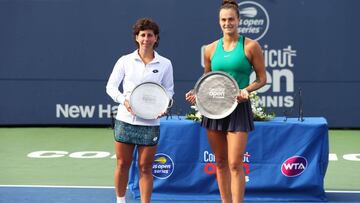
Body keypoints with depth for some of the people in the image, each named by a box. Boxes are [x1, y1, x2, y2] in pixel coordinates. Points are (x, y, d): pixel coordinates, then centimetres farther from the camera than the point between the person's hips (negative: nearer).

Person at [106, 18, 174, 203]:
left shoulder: (165, 64, 3)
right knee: (122, 164, 8)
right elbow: (111, 86, 4)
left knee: (145, 168, 3)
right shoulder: (125, 61, 2)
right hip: (125, 120, 1)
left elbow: (169, 90, 9)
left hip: (150, 123, -1)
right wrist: (123, 100, -14)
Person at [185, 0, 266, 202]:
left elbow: (262, 78, 2)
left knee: (235, 164, -9)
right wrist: (197, 93, -2)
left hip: (238, 108, -4)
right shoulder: (210, 49, 7)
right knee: (220, 162, 10)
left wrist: (246, 90, -16)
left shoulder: (251, 46, -3)